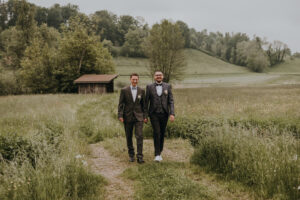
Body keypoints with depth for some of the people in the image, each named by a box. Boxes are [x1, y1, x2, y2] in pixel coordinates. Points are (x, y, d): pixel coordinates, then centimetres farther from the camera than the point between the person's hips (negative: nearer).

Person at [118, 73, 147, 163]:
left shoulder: (141, 91, 5)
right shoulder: (124, 90, -1)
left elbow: (143, 104, 10)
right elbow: (121, 104, -1)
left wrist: (144, 116, 6)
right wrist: (120, 116, -9)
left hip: (138, 117, 0)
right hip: (128, 117, 0)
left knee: (139, 136, -9)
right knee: (129, 137, 8)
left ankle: (139, 157, -7)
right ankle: (131, 155, 25)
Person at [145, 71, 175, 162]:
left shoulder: (167, 86, 4)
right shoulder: (149, 87, 2)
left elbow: (171, 101, 0)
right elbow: (146, 101, 4)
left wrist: (172, 114, -10)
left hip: (164, 114, 2)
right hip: (154, 114, -2)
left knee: (162, 133, 10)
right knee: (156, 133, -13)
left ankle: (159, 152, 27)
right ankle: (157, 154, -9)